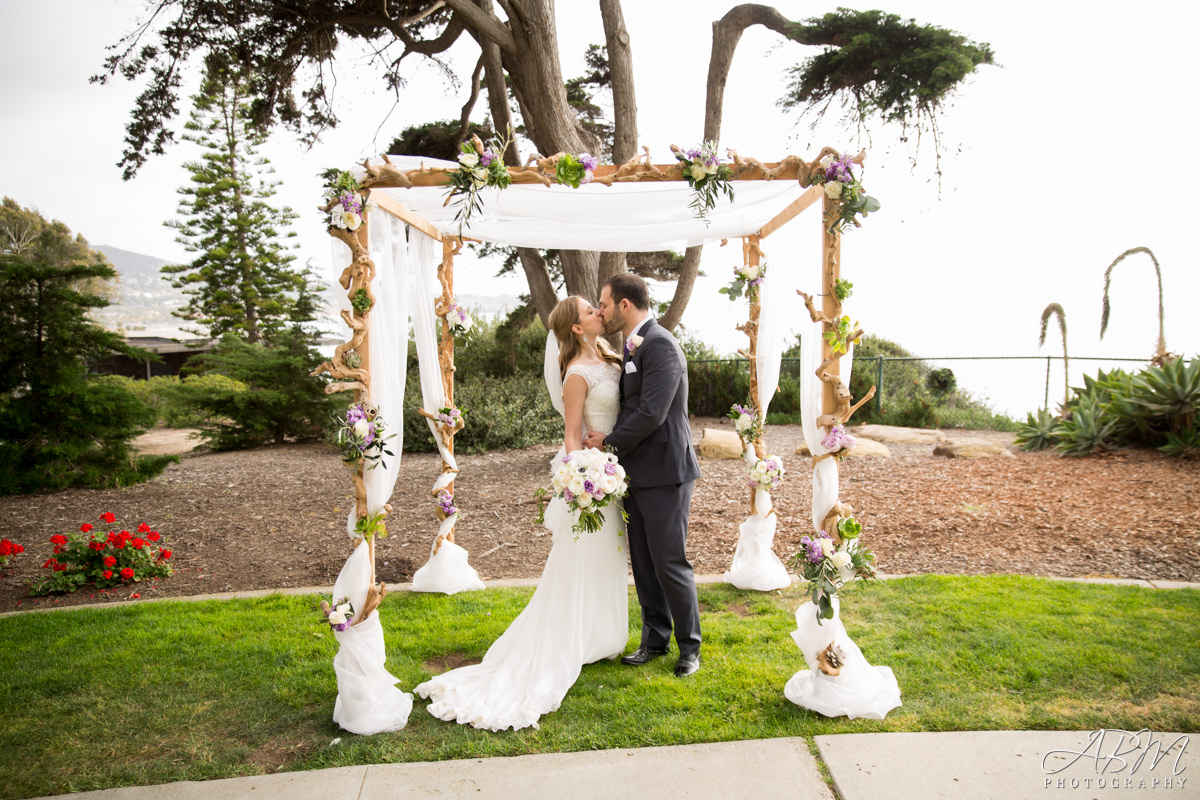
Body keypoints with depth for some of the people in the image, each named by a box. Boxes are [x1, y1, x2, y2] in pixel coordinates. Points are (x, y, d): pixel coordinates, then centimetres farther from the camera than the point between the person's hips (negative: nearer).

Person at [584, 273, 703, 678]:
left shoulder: (660, 345, -16)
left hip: (663, 471, -9)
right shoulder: (634, 346, 14)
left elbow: (651, 413, -23)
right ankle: (655, 639, 29)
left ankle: (689, 647, 17)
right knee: (643, 563, 15)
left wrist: (610, 441, -12)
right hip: (637, 473, 9)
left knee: (669, 562, -1)